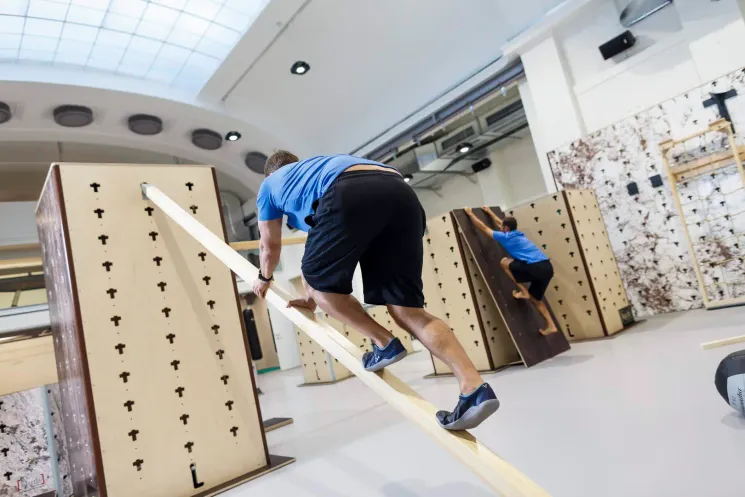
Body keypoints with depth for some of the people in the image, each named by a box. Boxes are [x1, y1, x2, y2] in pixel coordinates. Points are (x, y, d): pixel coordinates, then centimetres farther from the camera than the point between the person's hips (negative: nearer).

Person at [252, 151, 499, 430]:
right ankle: (475, 388, -8)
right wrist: (312, 299, 61)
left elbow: (269, 246, 43)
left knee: (319, 280, 14)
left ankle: (384, 343, 7)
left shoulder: (270, 183, 35)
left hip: (351, 194, -6)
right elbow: (321, 249, 52)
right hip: (401, 194, 6)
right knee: (407, 309, 4)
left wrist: (264, 279, 63)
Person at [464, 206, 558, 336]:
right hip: (547, 267, 9)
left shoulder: (506, 237, 0)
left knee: (504, 262, 5)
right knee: (535, 298, 24)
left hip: (536, 268, -9)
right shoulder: (518, 234, 24)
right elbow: (500, 223, 43)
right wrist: (490, 212, 54)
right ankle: (551, 326, 20)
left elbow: (483, 227, 9)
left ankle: (523, 291, 6)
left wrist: (470, 214, 20)